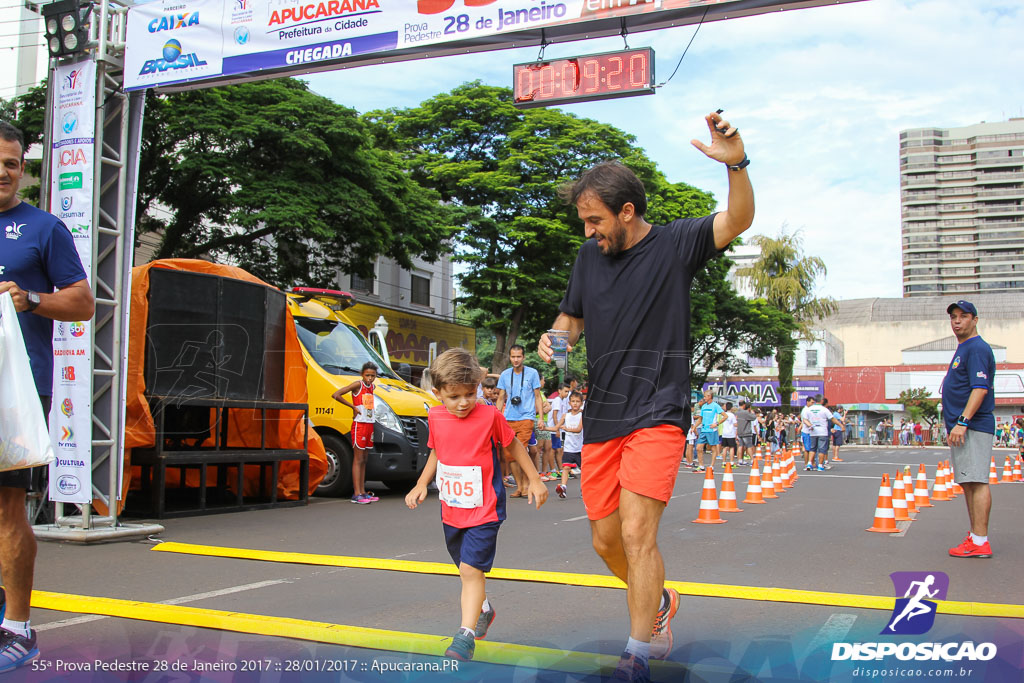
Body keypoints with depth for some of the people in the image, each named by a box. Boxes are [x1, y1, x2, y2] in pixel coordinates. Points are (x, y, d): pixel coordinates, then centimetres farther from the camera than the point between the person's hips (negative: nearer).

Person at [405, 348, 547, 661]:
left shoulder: (490, 416, -13)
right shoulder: (435, 417, -1)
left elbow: (513, 445, 1)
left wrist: (535, 480, 5)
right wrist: (421, 485, 9)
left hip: (484, 509, -5)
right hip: (451, 509, 5)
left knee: (470, 569, -14)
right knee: (467, 570, 20)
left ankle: (465, 635, -11)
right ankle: (483, 609, 45)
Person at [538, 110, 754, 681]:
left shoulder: (675, 243, -4)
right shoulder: (590, 255, 10)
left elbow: (739, 219, -16)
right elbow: (572, 318, 21)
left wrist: (736, 164, -35)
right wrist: (554, 339, -2)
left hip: (658, 414, -6)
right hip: (601, 418, 6)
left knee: (637, 533, -16)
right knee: (606, 540, 11)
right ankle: (659, 602, 39)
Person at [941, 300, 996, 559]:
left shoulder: (977, 348, -10)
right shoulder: (962, 349, 21)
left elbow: (980, 389, -20)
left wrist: (962, 422, -26)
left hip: (973, 427, -11)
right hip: (961, 428, 11)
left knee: (977, 481, -12)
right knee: (968, 482, 14)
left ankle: (980, 542, -13)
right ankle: (975, 536, 20)